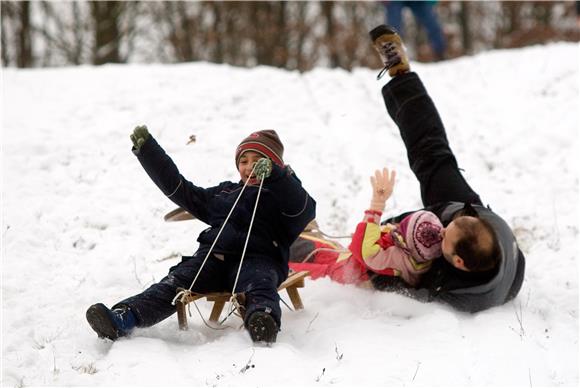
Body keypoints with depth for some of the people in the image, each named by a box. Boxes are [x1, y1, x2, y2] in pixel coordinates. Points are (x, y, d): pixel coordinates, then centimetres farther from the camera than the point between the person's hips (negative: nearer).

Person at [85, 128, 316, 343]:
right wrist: (146, 149, 31)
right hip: (214, 255, 4)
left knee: (259, 283, -38)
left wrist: (275, 175, -19)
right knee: (174, 284, -21)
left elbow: (305, 210, -6)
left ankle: (263, 319, -71)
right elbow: (178, 188, 34)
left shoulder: (281, 194, 18)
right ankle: (122, 319, -42)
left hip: (257, 259, -4)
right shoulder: (223, 194, 33)